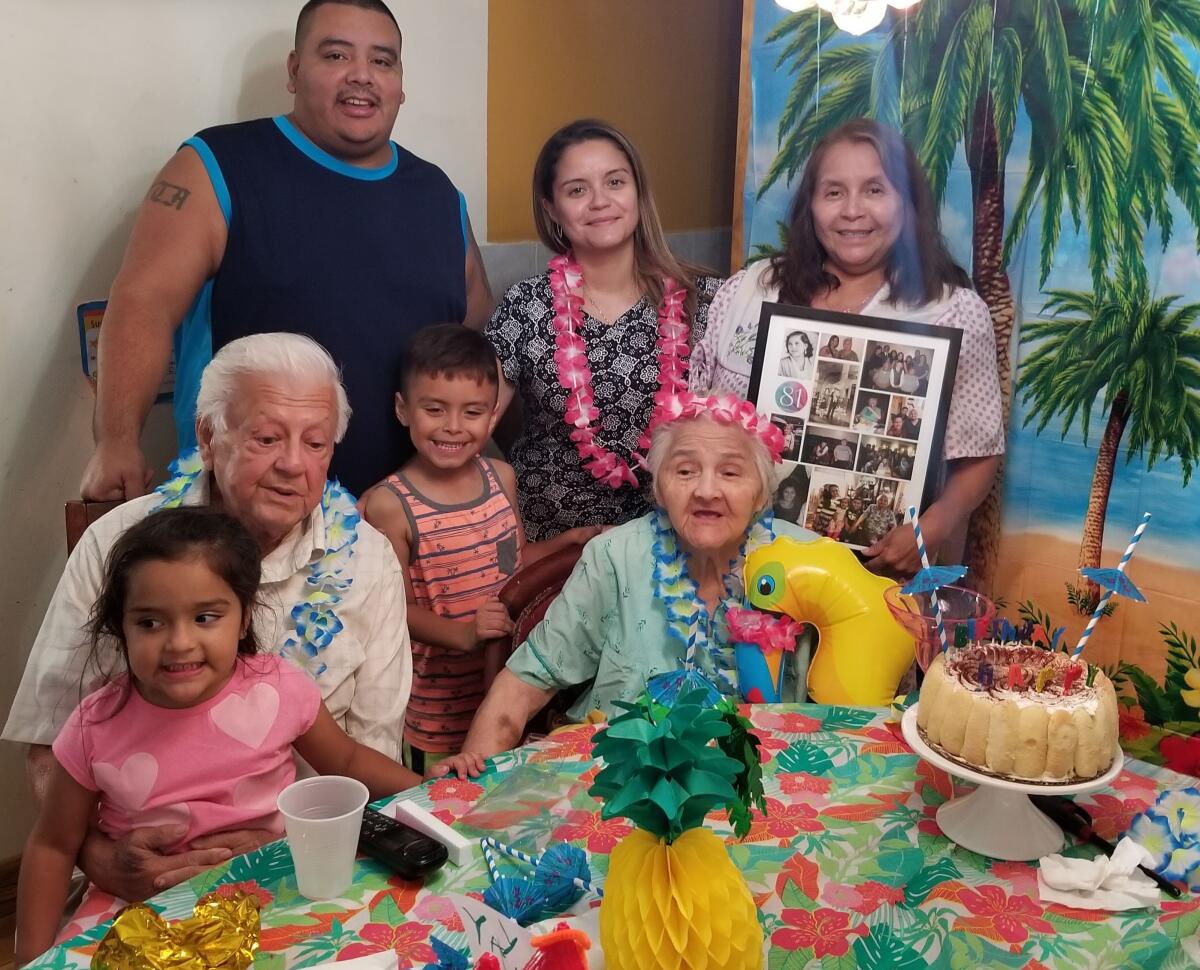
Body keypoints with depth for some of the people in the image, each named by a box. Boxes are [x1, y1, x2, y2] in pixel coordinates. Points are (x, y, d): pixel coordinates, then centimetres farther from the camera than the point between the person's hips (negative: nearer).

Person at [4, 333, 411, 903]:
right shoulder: (116, 545, -2)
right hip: (147, 878, 0)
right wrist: (101, 856, -16)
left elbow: (372, 749, 1)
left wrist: (280, 842, -16)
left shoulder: (365, 560, 0)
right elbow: (52, 746, 1)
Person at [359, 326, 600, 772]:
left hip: (509, 685, 5)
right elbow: (400, 607, -14)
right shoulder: (390, 504, -16)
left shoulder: (501, 478, 0)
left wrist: (568, 541, 0)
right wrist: (464, 634, -28)